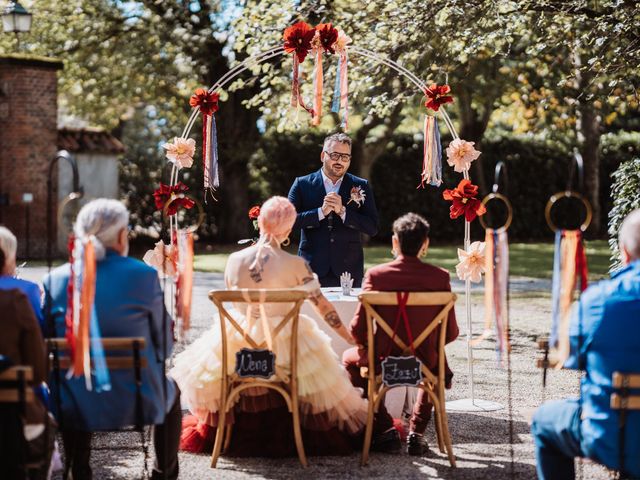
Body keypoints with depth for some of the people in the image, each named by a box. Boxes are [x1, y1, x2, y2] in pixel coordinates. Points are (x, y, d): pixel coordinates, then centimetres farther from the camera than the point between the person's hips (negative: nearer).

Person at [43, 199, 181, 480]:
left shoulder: (55, 280, -4)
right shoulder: (144, 276, -11)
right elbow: (164, 345, -3)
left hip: (75, 407, 2)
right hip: (137, 401, -1)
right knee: (171, 391, 33)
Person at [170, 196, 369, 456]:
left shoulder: (235, 260, -6)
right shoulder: (295, 264, -14)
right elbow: (323, 306, -9)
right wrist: (351, 339, 0)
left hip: (240, 343, 3)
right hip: (287, 344, -3)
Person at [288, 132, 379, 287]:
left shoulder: (361, 186, 8)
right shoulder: (302, 184, 6)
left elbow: (373, 228, -1)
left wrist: (342, 211, -13)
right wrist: (321, 212, -15)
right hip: (312, 269, -1)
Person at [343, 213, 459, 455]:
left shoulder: (375, 275, -12)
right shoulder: (440, 277, -8)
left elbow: (358, 329, -10)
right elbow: (450, 333, -4)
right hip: (425, 366, 1)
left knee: (350, 358, 33)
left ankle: (384, 428, 24)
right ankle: (416, 432, 25)